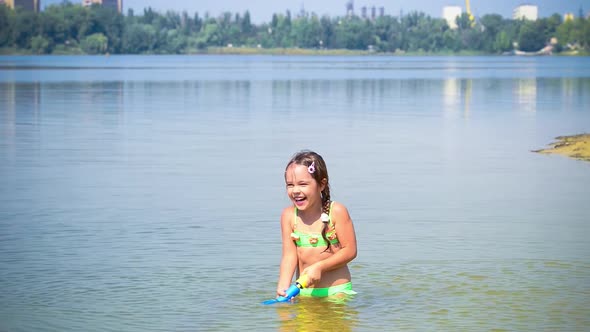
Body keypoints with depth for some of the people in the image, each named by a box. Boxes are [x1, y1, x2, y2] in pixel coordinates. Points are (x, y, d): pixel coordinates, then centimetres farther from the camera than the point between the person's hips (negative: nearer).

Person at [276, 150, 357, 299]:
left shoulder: (337, 211, -10)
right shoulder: (288, 215, -2)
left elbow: (350, 250, -8)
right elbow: (289, 255, -5)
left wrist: (319, 267, -18)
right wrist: (283, 286, -21)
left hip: (337, 290, -3)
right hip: (304, 291, 3)